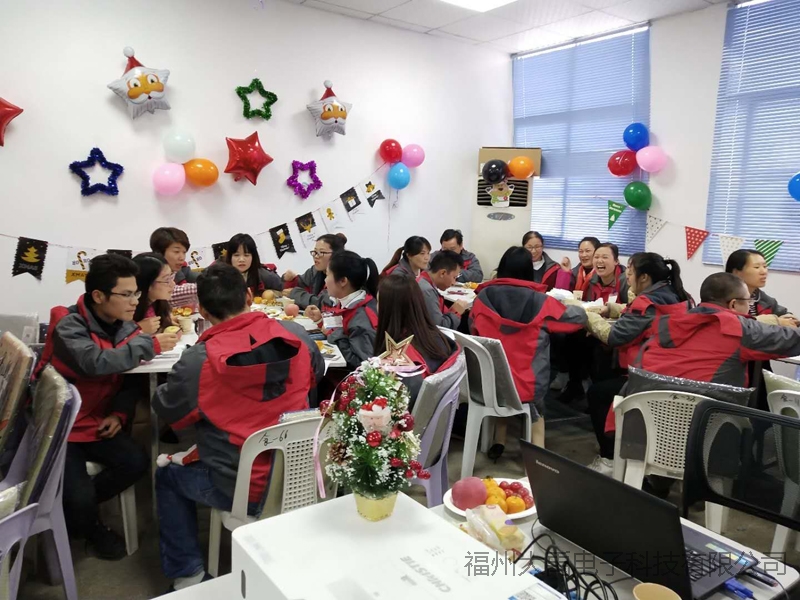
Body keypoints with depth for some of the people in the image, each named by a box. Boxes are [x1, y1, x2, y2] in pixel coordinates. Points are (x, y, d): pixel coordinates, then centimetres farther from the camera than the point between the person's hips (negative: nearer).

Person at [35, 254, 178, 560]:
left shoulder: (126, 327, -1)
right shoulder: (69, 325, -20)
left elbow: (129, 379, 4)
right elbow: (95, 363, -39)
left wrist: (120, 413, -13)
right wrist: (150, 344, -32)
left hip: (95, 422, 6)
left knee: (136, 462, -15)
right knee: (79, 497, -19)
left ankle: (78, 507, 11)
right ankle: (88, 527, 19)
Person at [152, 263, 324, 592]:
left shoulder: (196, 360, -21)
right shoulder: (297, 335, -10)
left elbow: (165, 410, -2)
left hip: (243, 491, -4)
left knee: (167, 476, 23)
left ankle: (187, 574, 27)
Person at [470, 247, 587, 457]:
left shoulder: (484, 296, -7)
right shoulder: (540, 301, -10)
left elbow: (473, 329, 9)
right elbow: (579, 317, 5)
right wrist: (560, 304, 24)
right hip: (527, 383, -1)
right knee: (537, 409, 31)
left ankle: (498, 443, 31)